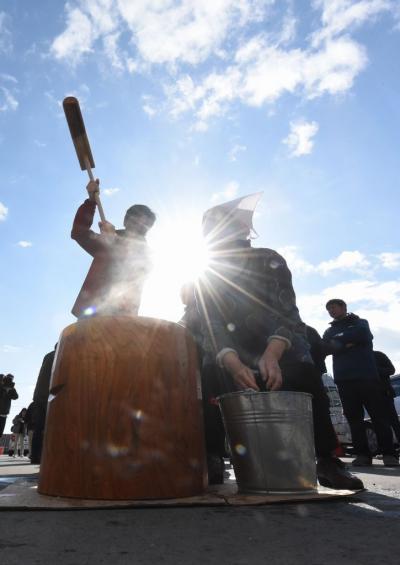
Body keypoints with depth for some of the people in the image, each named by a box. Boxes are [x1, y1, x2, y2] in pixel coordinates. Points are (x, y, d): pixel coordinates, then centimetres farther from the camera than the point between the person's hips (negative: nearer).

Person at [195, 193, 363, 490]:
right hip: (236, 355, 2)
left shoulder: (269, 261, -12)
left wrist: (271, 355, -43)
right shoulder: (207, 281, -7)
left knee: (306, 375, -29)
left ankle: (327, 460, -13)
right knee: (206, 378, -23)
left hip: (281, 348, -1)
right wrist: (235, 366, -41)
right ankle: (208, 460, -8)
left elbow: (287, 313, -23)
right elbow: (213, 331, -19)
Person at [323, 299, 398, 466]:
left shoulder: (360, 322, 13)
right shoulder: (329, 331, 20)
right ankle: (363, 454, 7)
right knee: (354, 417, 1)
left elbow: (363, 335, -10)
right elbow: (325, 348, 1)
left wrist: (338, 340, -3)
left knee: (378, 415, -3)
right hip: (344, 379, 3)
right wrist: (347, 343, -11)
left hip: (367, 375, -2)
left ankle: (389, 453, 3)